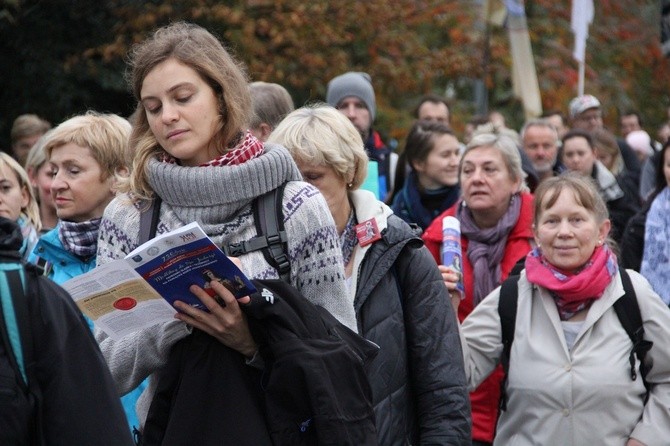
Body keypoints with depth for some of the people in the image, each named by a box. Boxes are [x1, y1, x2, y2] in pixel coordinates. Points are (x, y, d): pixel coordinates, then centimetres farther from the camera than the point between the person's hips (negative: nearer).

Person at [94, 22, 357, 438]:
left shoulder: (297, 206, -3)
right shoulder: (127, 216, 1)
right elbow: (106, 371, 0)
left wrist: (257, 342, -18)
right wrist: (174, 319, -16)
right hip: (167, 425, 1)